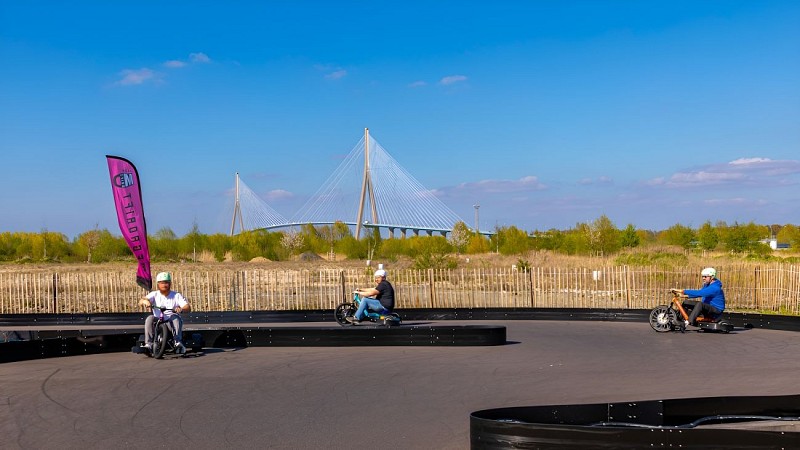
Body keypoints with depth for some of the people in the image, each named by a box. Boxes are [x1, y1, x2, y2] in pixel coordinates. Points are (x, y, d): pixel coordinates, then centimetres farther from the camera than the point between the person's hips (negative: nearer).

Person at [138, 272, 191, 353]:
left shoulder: (176, 295, 4)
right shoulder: (154, 294, 8)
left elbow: (188, 307, -8)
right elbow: (140, 302, -8)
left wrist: (181, 309, -33)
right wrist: (144, 301, -34)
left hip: (172, 322, -1)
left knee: (175, 317, -32)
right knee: (150, 318, -27)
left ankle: (178, 342, -33)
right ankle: (148, 344, -26)